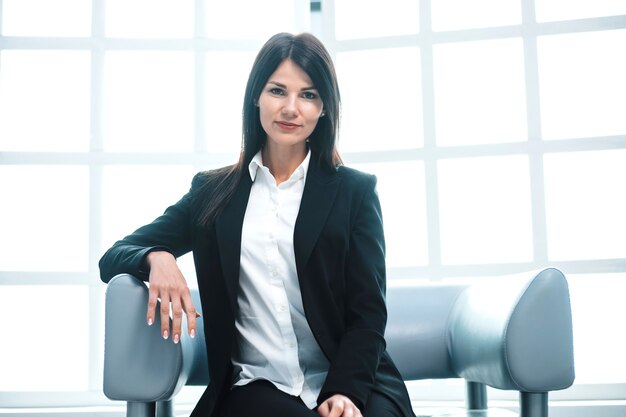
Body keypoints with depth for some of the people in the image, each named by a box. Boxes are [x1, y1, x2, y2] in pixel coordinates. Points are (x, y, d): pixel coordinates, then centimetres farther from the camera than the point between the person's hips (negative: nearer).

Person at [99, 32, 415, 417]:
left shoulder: (356, 190, 8)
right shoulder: (213, 192, 12)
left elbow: (368, 311, 3)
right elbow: (114, 257, 13)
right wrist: (156, 258, -10)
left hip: (352, 381, 0)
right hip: (256, 385, 1)